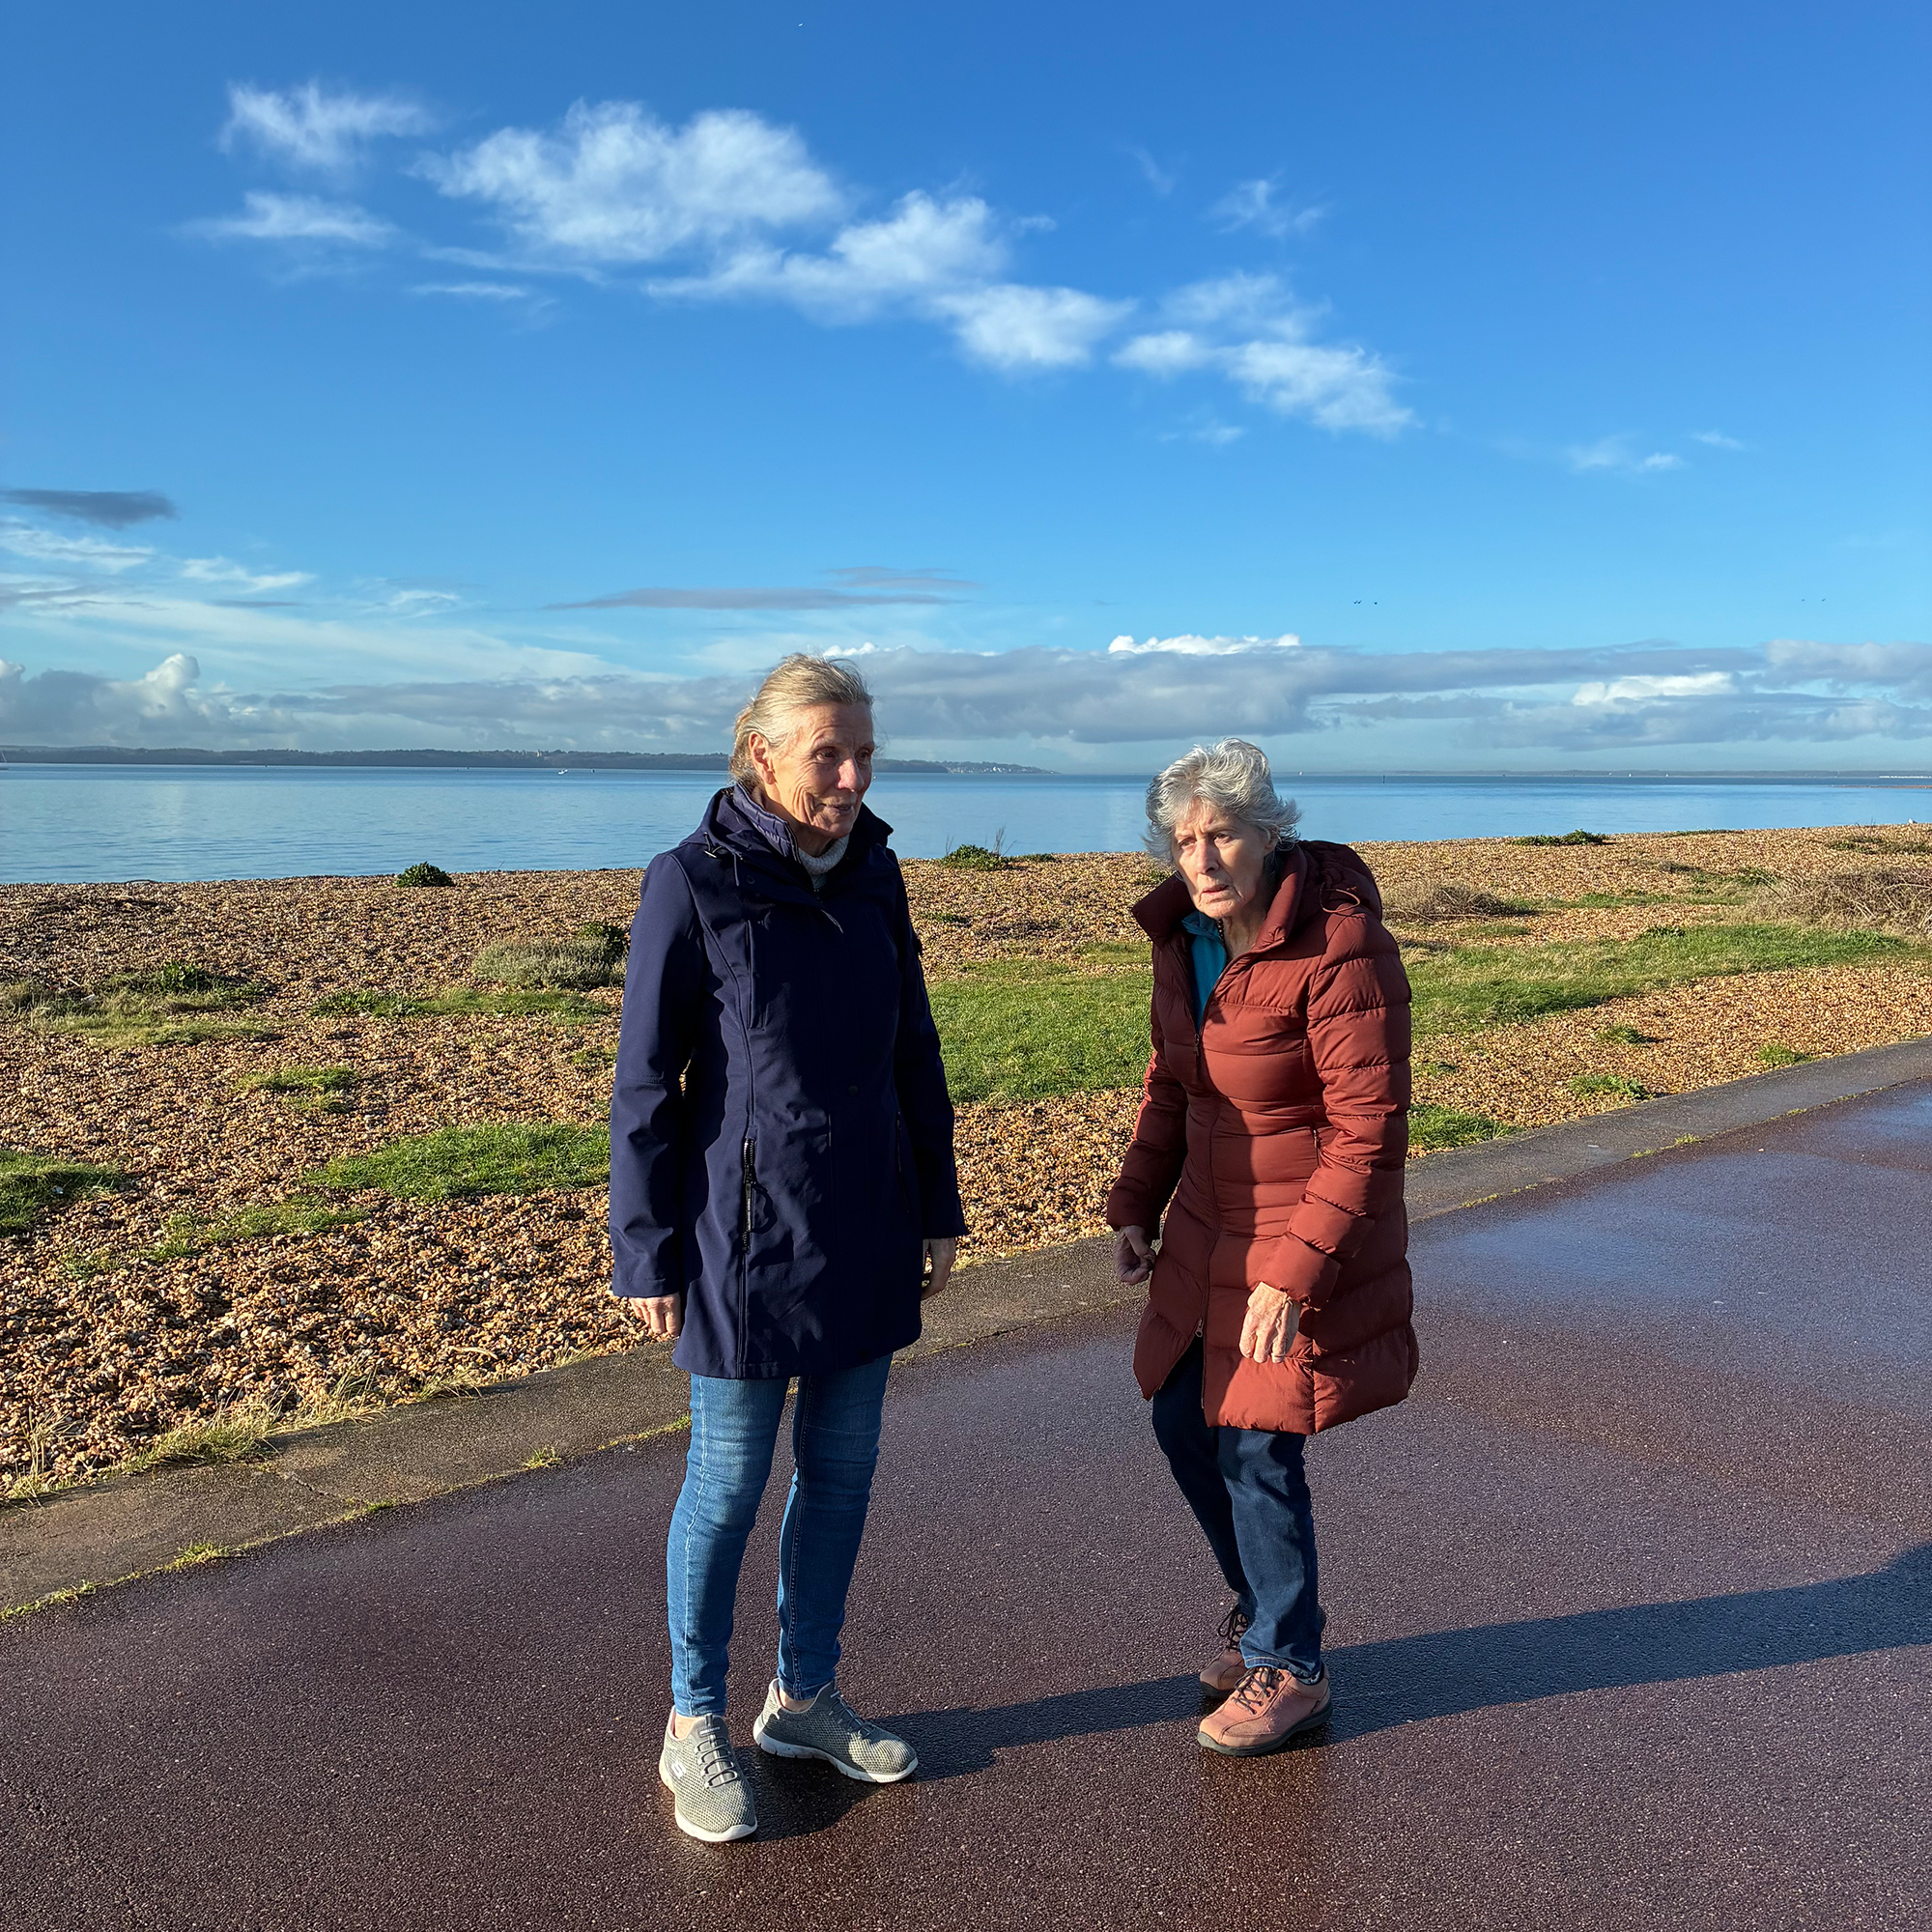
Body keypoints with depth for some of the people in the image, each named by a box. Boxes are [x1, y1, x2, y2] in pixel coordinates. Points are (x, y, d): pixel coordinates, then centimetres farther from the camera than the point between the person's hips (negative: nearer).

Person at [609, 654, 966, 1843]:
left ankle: (805, 1698, 35)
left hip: (867, 1229, 6)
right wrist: (647, 1255, -8)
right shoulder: (693, 883, -13)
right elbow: (646, 1084, -9)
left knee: (844, 1464, 15)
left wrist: (938, 1207, 11)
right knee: (731, 1480, 7)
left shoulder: (875, 873, 3)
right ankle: (695, 1729, 28)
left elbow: (914, 1050, 10)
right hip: (750, 1234, -5)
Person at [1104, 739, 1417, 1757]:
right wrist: (1134, 1206, 6)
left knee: (1256, 1449, 1)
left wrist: (1295, 1272, -24)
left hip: (1310, 1237, -7)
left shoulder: (1340, 948, -24)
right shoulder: (1184, 936, -1)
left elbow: (1370, 1127, -22)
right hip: (1213, 1223, 8)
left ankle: (1288, 1667, 25)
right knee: (1184, 1422, 15)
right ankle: (1260, 1606, 40)